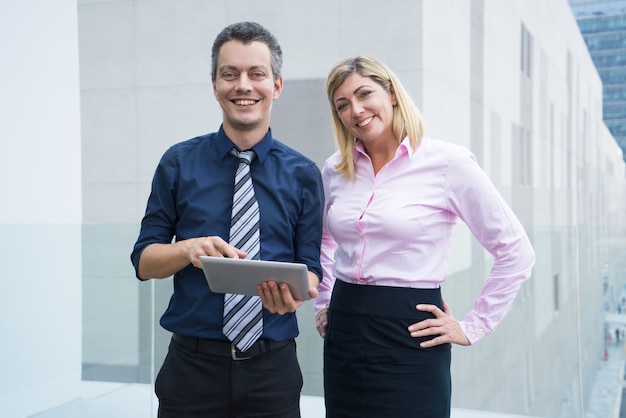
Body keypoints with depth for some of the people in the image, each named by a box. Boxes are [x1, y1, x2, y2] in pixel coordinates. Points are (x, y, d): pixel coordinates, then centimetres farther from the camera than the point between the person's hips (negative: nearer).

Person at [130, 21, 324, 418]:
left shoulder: (303, 174, 0)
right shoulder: (179, 163, 0)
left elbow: (311, 269, 1)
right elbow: (144, 261, 2)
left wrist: (293, 292, -22)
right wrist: (189, 249, -20)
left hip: (272, 369, 1)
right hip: (192, 366, 0)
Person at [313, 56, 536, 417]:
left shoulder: (447, 162, -8)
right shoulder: (335, 170, 6)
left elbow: (516, 252, -6)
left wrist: (473, 327, -5)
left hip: (410, 338, -4)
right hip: (343, 335, 5)